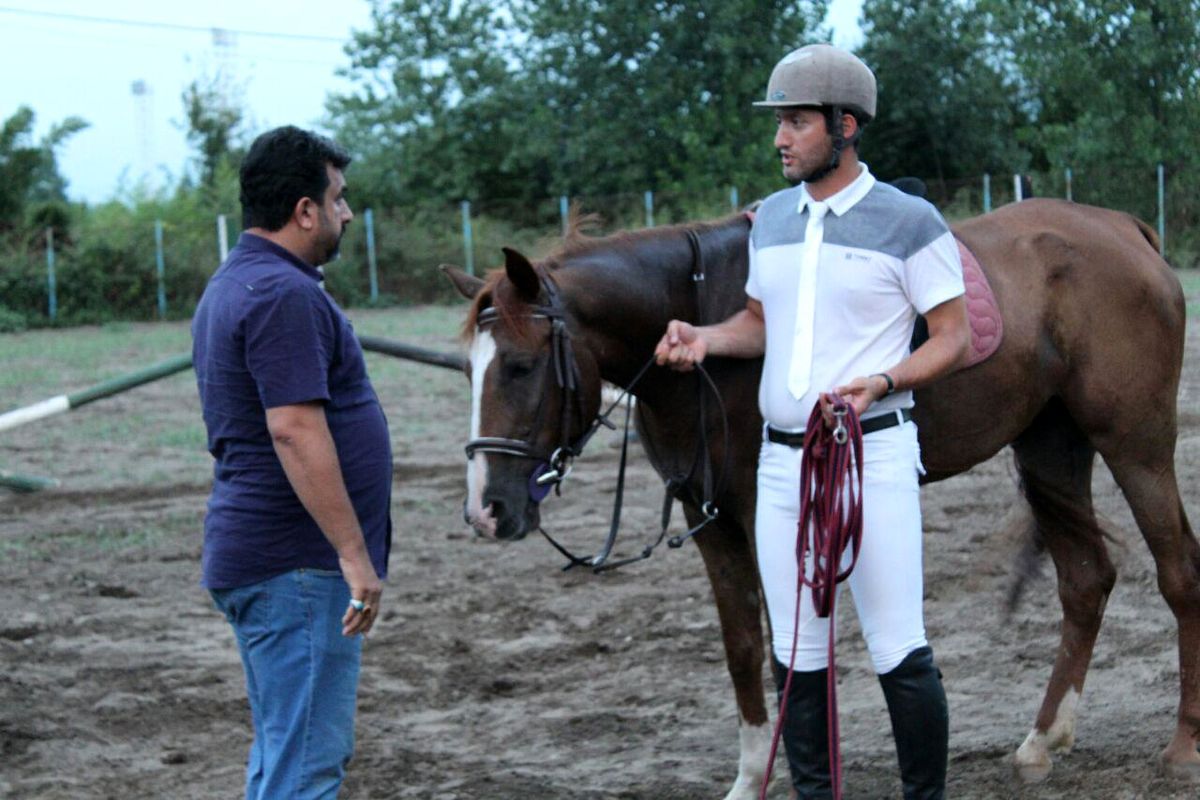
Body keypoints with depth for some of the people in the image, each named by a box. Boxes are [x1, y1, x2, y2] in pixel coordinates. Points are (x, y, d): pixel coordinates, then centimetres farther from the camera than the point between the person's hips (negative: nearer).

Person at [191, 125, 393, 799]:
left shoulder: (234, 285, 17)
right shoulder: (285, 294, -17)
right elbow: (295, 428, -26)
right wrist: (355, 554, -24)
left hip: (255, 558, 11)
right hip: (299, 565, -11)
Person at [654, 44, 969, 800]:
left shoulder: (909, 223, -7)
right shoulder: (773, 219, 11)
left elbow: (954, 338, -6)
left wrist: (881, 382, -22)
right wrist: (704, 338, 1)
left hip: (873, 453, -6)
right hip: (783, 458, 6)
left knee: (899, 652, -4)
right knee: (797, 653, 9)